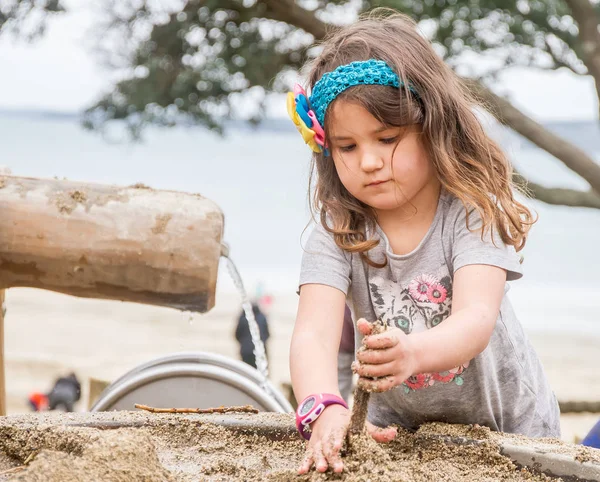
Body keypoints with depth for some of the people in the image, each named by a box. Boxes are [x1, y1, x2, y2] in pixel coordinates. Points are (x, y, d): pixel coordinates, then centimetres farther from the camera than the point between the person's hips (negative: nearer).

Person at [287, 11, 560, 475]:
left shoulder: (473, 212, -19)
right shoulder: (337, 233, -14)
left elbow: (477, 319, -33)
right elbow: (313, 332, -28)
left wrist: (411, 352, -56)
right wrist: (324, 409, -49)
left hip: (507, 423, -2)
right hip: (402, 425, 2)